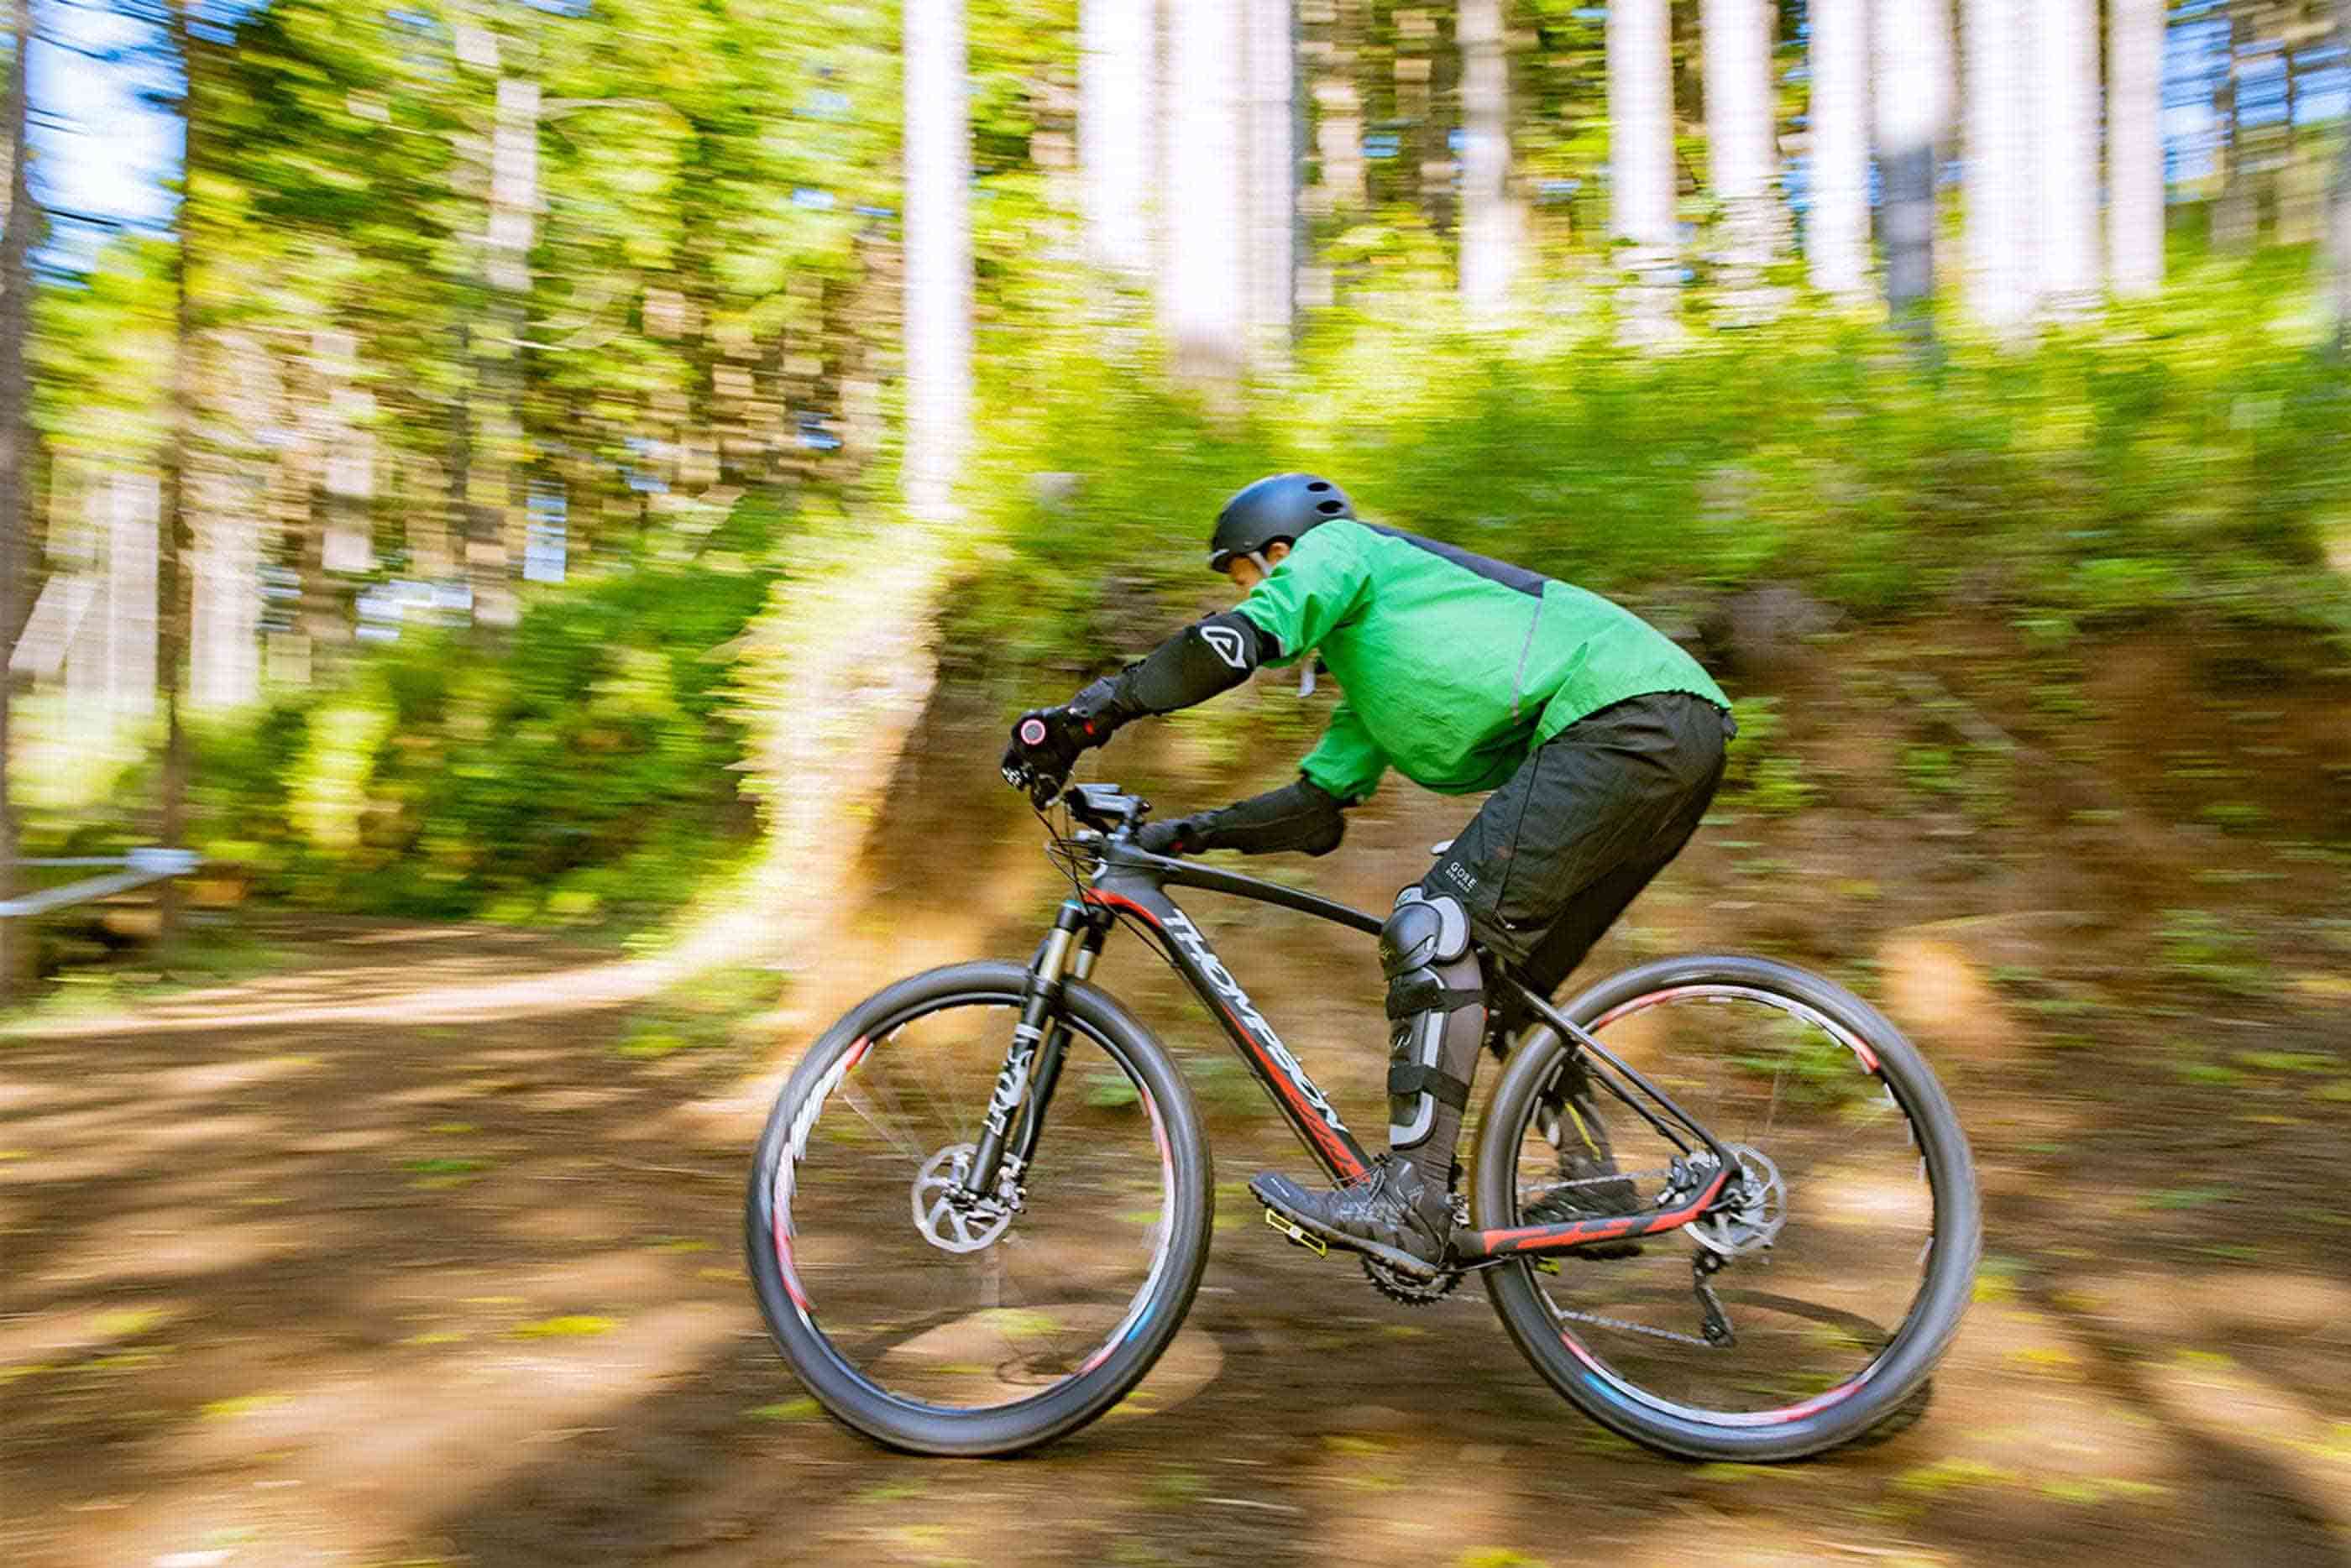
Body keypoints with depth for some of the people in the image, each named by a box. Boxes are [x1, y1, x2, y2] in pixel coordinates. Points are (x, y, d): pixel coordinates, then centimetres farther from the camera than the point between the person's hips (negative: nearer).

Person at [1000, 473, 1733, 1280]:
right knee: (1505, 981, 13)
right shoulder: (1368, 679, 31)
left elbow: (1238, 639, -15)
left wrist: (1085, 715, -12)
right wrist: (1183, 834, 19)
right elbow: (1317, 807, 26)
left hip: (1633, 715, -10)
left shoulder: (1341, 546, 4)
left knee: (1434, 929, -18)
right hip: (1672, 738, 10)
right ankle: (1597, 1196, 17)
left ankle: (1408, 1206, -19)